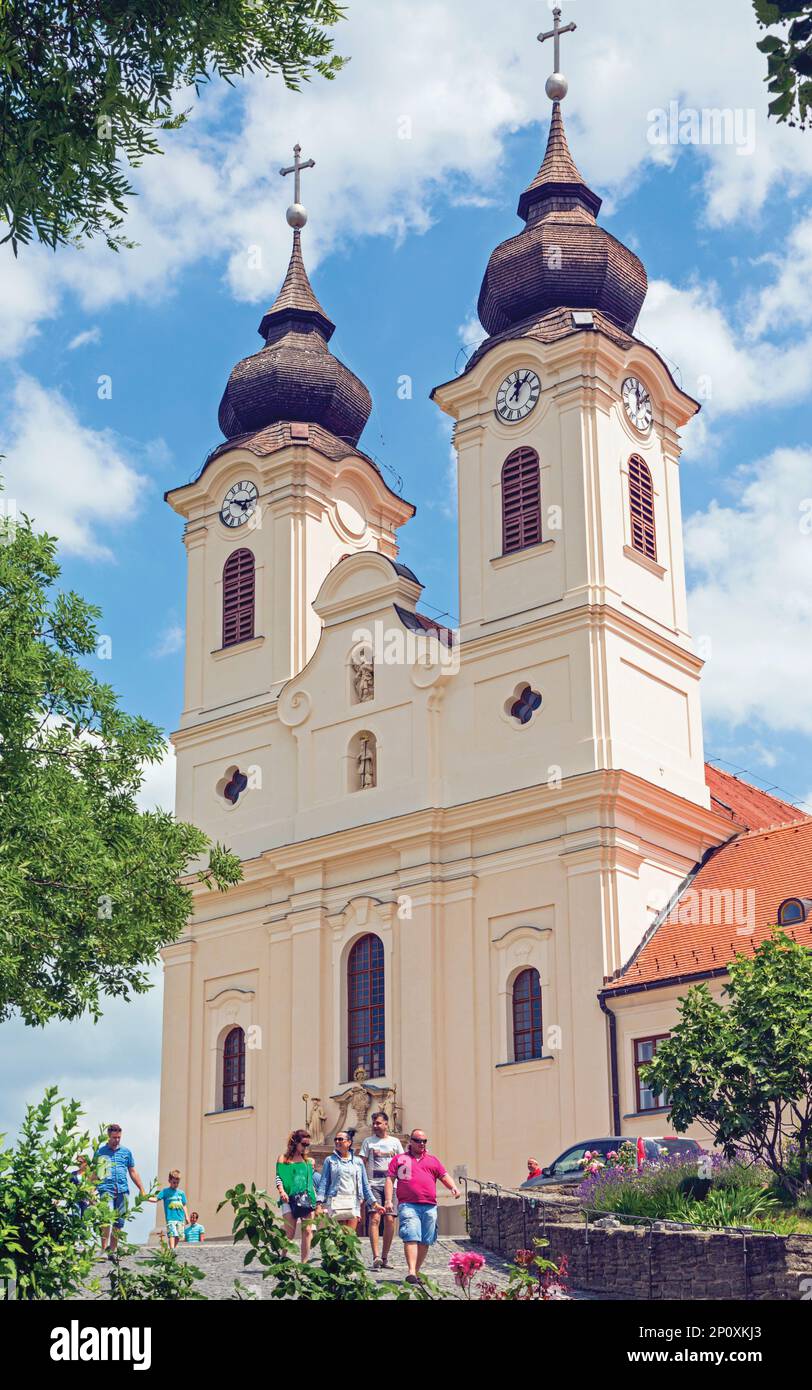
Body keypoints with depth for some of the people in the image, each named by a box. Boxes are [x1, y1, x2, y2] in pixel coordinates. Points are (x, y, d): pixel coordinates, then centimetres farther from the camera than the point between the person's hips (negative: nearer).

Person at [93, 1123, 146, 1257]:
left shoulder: (126, 1152, 15)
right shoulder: (100, 1152, 7)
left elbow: (132, 1172, 20)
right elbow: (94, 1173, 7)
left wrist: (142, 1189, 18)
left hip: (123, 1190, 4)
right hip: (106, 1189, -4)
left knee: (119, 1221, 4)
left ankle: (112, 1250, 12)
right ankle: (104, 1249, -20)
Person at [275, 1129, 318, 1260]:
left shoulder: (308, 1161, 17)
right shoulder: (283, 1158, 7)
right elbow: (279, 1177, 0)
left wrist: (317, 1201, 15)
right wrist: (281, 1191, -18)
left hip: (306, 1199, 3)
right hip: (289, 1199, -3)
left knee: (307, 1231, -4)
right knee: (290, 1233, -10)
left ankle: (304, 1262, -1)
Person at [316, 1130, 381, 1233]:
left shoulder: (358, 1162, 15)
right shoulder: (330, 1160, 10)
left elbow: (365, 1185, 17)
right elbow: (323, 1183, 5)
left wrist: (374, 1203, 11)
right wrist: (319, 1203, -5)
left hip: (353, 1203, 2)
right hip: (336, 1202, -2)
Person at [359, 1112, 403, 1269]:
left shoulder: (395, 1142, 13)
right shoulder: (368, 1142, 10)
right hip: (373, 1184, -2)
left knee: (390, 1220, -2)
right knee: (374, 1218, -15)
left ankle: (385, 1257, 9)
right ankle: (376, 1257, -22)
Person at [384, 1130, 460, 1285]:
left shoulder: (433, 1160, 23)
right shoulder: (399, 1159, 16)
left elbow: (445, 1177, 18)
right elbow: (390, 1180, 10)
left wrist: (453, 1187, -3)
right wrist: (389, 1200, -3)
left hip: (429, 1206, 3)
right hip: (408, 1205, -3)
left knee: (425, 1241, 2)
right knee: (411, 1237, -17)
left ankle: (417, 1271, 13)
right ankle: (411, 1272, -25)